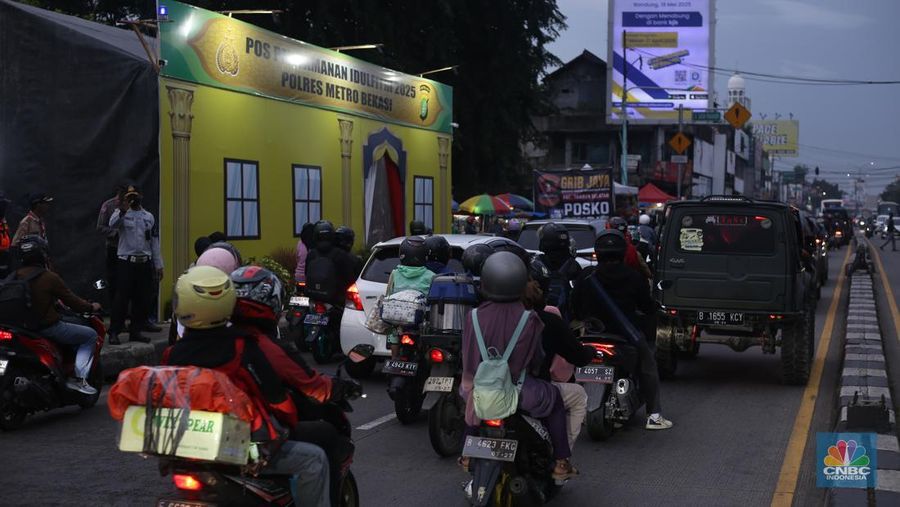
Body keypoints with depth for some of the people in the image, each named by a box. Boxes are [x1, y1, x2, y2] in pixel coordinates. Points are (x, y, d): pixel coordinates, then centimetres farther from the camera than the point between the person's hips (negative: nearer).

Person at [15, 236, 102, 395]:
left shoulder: (17, 276, 3)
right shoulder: (50, 278, -16)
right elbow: (71, 301, -9)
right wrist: (91, 307, 9)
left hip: (24, 326, 7)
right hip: (47, 327, -7)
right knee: (90, 335, 5)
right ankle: (79, 378, -8)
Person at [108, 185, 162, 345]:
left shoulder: (149, 217, 13)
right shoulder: (121, 212, 1)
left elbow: (154, 242, 14)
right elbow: (113, 224, -23)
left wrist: (158, 265, 10)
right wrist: (122, 211, -42)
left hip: (145, 262, 4)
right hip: (126, 261, -4)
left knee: (142, 299, 6)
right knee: (122, 298, -7)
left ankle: (136, 331, 15)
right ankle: (114, 332, -3)